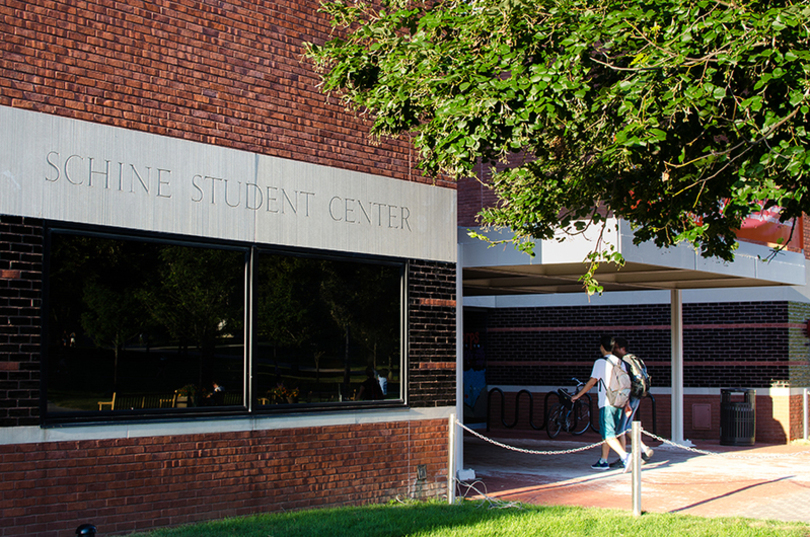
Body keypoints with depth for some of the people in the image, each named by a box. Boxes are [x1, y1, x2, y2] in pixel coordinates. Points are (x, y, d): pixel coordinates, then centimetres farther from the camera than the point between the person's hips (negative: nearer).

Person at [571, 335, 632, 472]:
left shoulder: (600, 362, -8)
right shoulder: (620, 362, 12)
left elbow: (592, 382, -9)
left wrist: (578, 395, 1)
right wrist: (626, 403, 18)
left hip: (606, 403, -7)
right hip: (619, 403, 7)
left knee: (608, 435, -9)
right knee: (607, 433, 16)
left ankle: (625, 456, -25)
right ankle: (603, 461, 20)